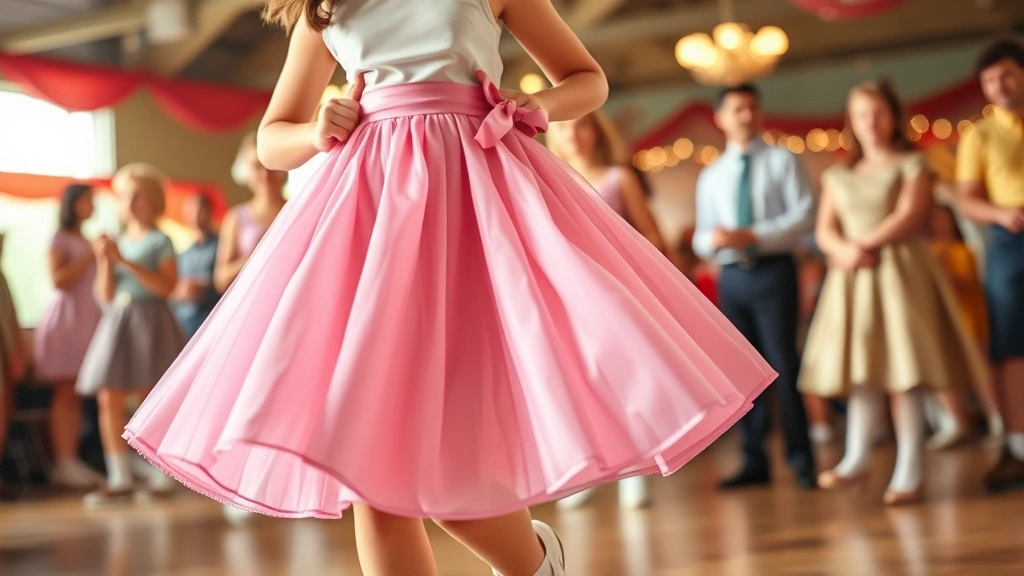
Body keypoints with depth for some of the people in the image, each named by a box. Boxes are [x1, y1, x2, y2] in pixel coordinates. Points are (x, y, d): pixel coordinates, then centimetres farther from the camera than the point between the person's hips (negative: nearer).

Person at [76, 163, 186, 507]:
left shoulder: (160, 241, 0)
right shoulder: (118, 242, 15)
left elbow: (166, 286, -14)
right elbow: (106, 296, 11)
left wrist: (125, 261, -15)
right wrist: (105, 261, -4)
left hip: (150, 321, -6)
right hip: (117, 323, 6)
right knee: (109, 399, 0)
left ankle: (161, 477, 1)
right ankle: (120, 480, 5)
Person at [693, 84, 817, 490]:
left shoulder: (782, 161, 4)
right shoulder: (711, 176, 15)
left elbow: (805, 215, -6)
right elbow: (701, 240, 12)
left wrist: (753, 236, -16)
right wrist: (713, 240, -12)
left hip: (773, 272, -4)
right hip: (732, 277, 4)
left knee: (784, 365, -5)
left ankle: (802, 461, 3)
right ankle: (755, 462, 12)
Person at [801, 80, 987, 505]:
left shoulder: (911, 165, 5)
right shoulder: (838, 176, 17)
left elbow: (911, 215, -9)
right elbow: (825, 230, 8)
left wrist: (864, 245, -12)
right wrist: (845, 251, -13)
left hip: (900, 271, -4)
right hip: (852, 279, 4)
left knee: (904, 373, -7)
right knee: (861, 372, 3)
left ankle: (909, 472, -5)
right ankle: (857, 460, 10)